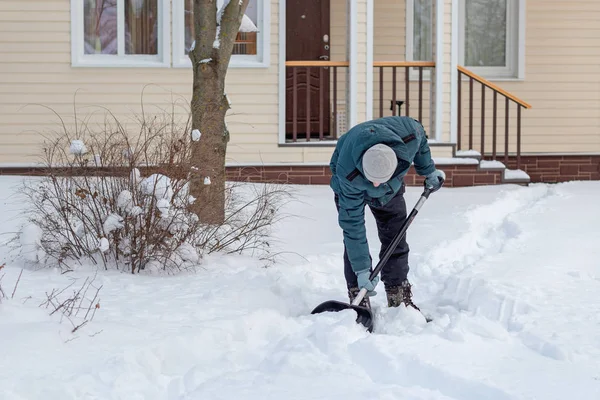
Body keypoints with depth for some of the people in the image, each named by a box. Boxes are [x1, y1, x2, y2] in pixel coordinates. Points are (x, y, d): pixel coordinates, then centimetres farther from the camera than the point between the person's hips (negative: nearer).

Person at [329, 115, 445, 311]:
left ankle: (400, 300, 10)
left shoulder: (408, 135, -41)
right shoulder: (348, 177, -46)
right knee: (353, 239, -15)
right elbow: (353, 223, -36)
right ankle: (359, 301, -8)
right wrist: (361, 270, -33)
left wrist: (428, 171, 0)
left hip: (392, 186, 3)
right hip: (352, 190, -3)